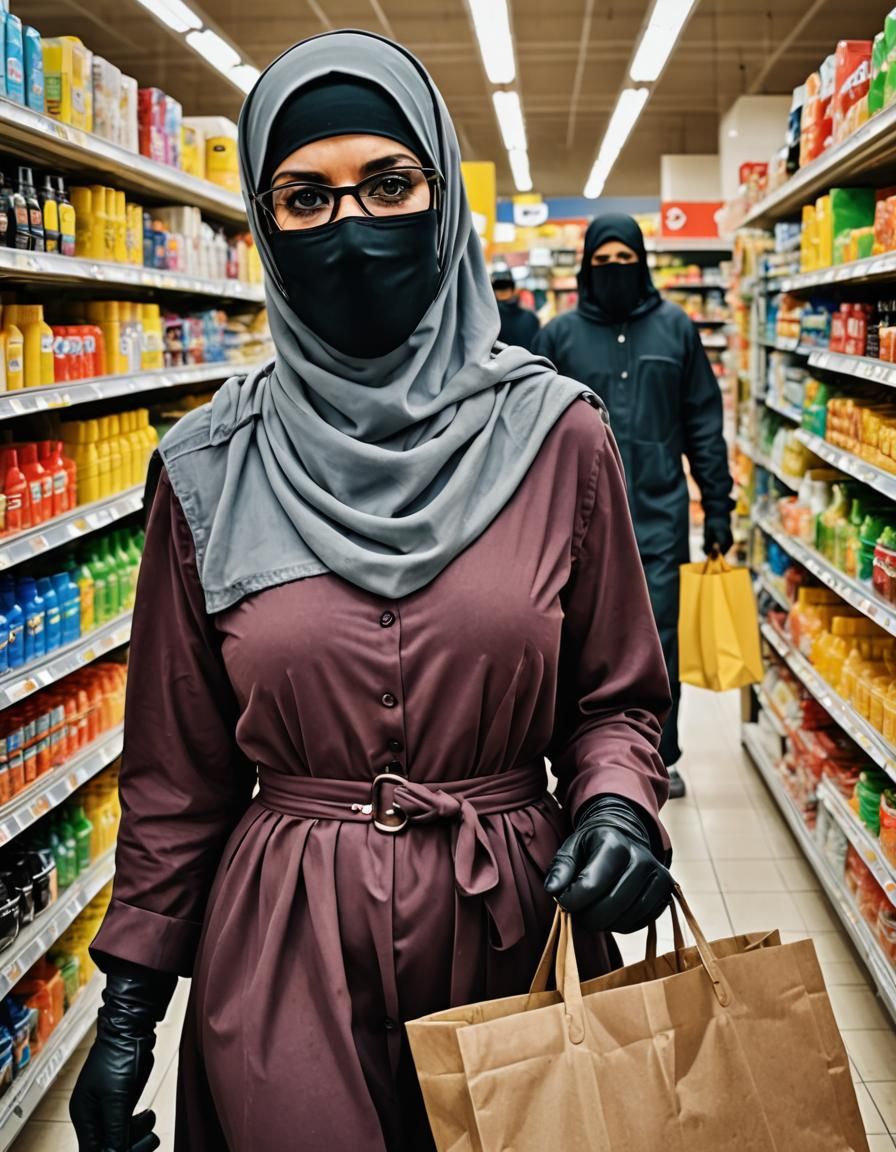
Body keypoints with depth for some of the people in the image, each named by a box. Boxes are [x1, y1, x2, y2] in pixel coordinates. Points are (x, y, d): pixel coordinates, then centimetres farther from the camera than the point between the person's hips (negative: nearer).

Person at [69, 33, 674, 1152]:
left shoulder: (554, 435, -5)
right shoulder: (211, 468, -4)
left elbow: (617, 695, 4)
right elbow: (178, 765, 3)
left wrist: (617, 804, -17)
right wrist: (129, 999, 5)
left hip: (514, 925, 1)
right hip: (282, 950, 0)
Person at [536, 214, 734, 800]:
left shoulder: (675, 327, 4)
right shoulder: (561, 334, 3)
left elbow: (704, 423, 5)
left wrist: (718, 507, 3)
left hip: (660, 515, 0)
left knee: (658, 641, 5)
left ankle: (661, 756, 21)